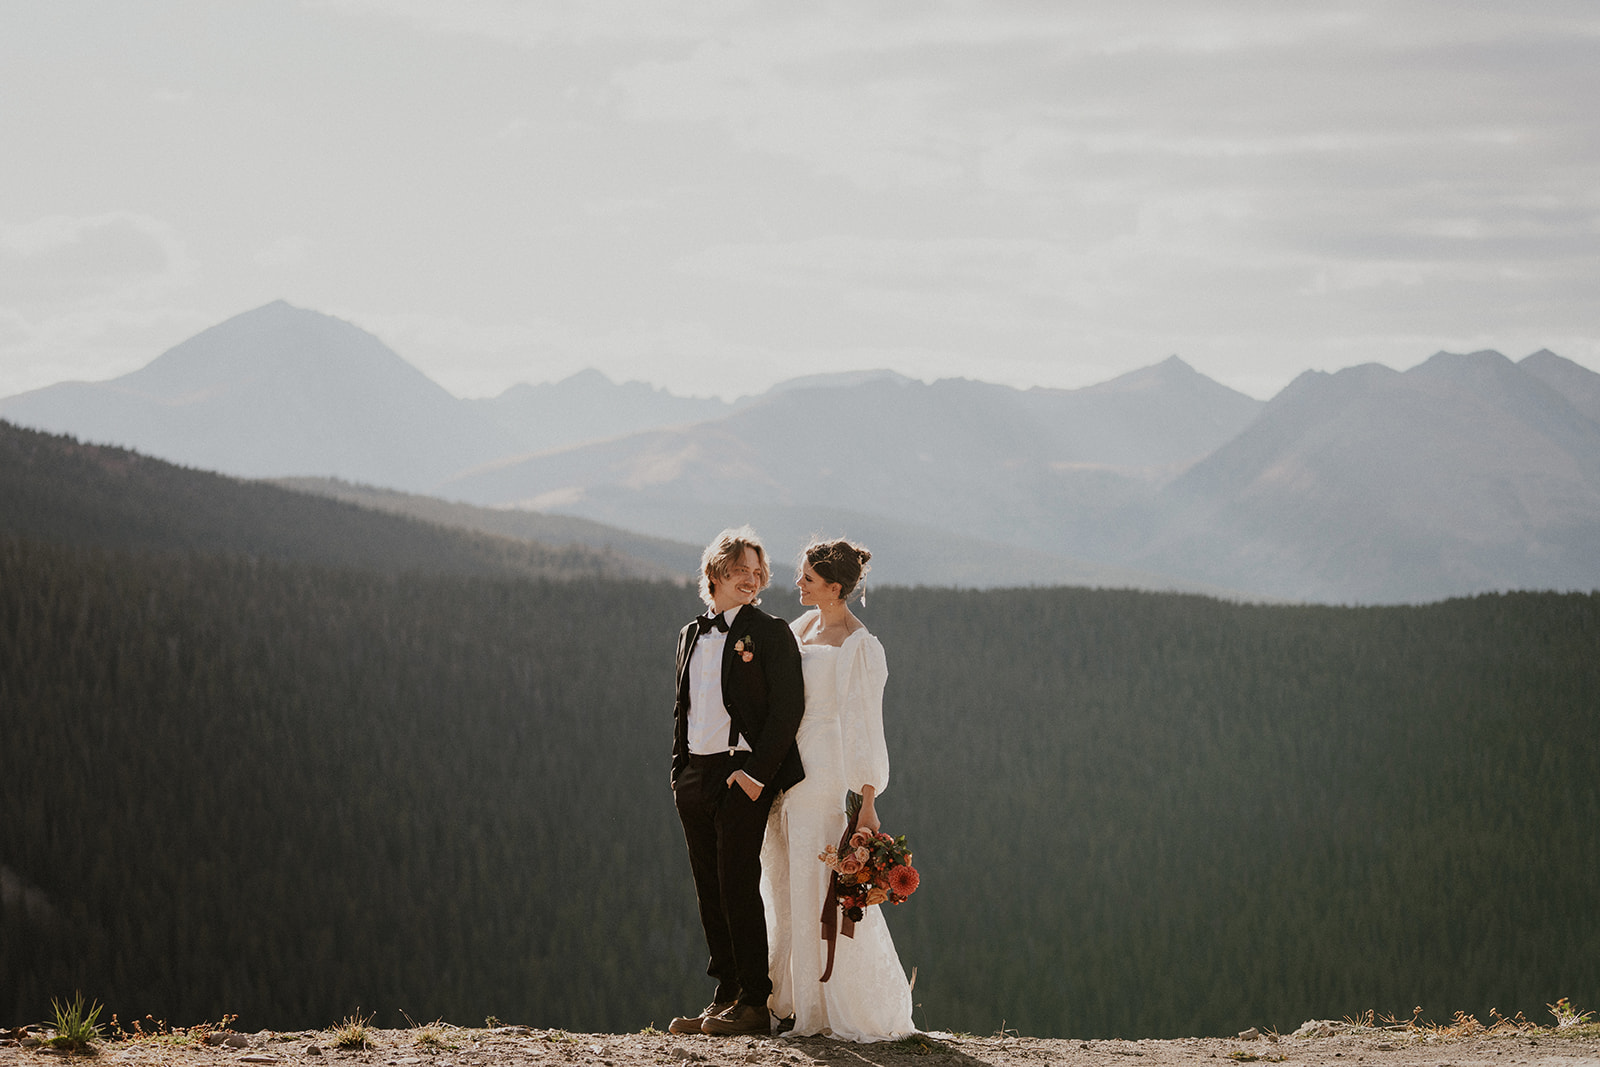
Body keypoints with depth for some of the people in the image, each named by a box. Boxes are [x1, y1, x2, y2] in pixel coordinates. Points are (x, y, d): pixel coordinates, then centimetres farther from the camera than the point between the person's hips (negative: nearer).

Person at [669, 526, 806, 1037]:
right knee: (710, 894, 7)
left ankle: (755, 1003, -5)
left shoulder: (771, 633, -2)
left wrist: (756, 774, -15)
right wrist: (679, 771, 10)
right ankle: (725, 998, 13)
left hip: (743, 775, -6)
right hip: (696, 779, 6)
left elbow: (787, 709, -9)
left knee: (739, 888, -9)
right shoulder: (692, 635, 16)